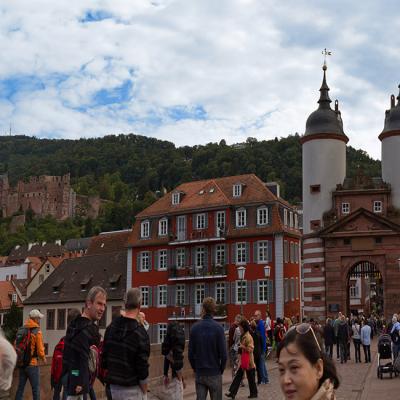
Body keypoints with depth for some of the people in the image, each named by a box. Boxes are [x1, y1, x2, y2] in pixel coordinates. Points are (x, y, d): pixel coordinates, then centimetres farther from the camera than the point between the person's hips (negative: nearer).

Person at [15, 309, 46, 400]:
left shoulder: (21, 330, 7)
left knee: (20, 387, 12)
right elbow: (40, 349, -13)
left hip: (21, 363, 6)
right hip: (32, 364, -6)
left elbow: (16, 346, 7)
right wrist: (43, 358, 5)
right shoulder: (37, 331, -12)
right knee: (36, 389, 0)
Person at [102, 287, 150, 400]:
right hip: (132, 389, -6)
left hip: (114, 386, 6)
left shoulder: (111, 327, 2)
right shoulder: (140, 333, -17)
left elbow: (104, 358, 7)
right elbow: (142, 367, -16)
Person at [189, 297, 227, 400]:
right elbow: (223, 354, -12)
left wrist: (195, 368, 11)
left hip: (199, 374, 2)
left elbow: (191, 353, -2)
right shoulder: (218, 328, -10)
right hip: (214, 373, -2)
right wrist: (221, 369, 3)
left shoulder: (195, 327, -2)